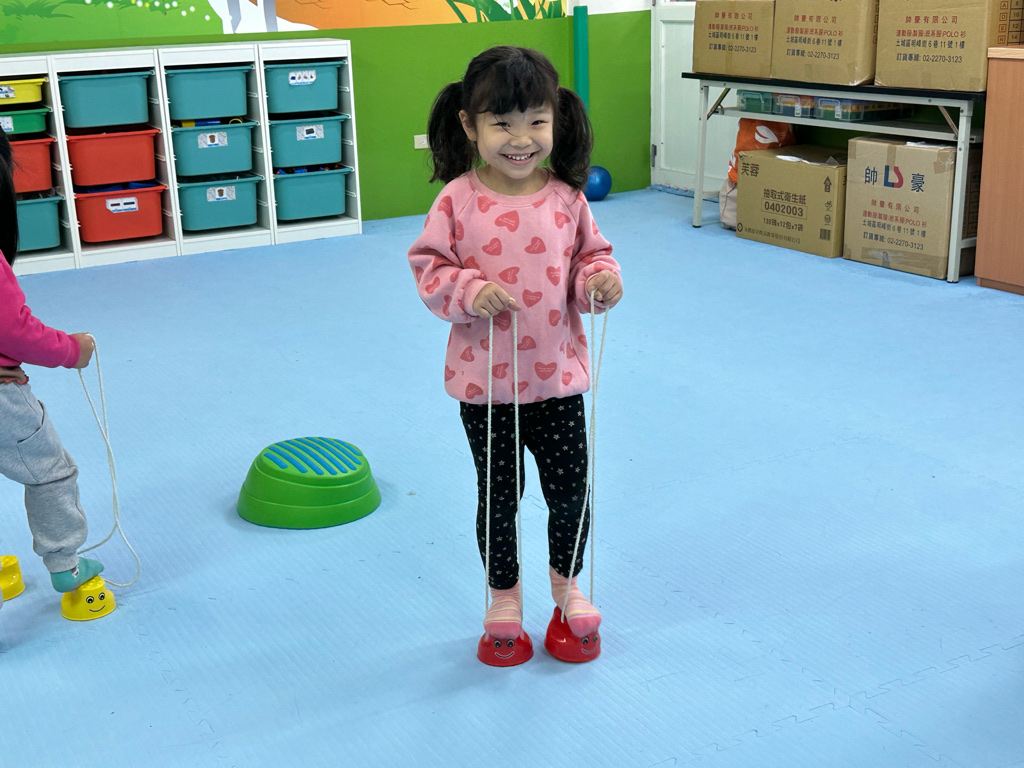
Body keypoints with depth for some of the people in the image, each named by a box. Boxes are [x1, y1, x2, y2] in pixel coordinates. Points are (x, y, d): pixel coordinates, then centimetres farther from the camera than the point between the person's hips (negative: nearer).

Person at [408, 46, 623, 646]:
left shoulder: (566, 198, -4)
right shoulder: (458, 201, -10)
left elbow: (590, 255, 8)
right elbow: (429, 266, -4)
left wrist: (601, 280, -13)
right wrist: (470, 291, -22)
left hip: (558, 375, 2)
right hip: (484, 378, -2)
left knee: (571, 489, 10)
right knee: (498, 495, 12)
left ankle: (567, 581, 37)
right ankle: (505, 593, 34)